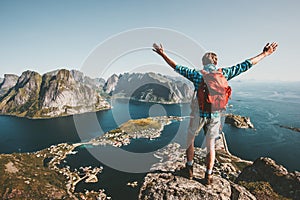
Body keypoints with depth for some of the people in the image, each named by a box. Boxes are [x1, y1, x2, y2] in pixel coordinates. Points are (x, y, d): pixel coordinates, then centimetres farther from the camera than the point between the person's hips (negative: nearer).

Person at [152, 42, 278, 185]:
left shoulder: (197, 75, -8)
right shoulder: (224, 73, -3)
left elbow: (177, 67, -1)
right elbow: (246, 65, 6)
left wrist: (163, 54, 8)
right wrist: (265, 54, 18)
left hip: (198, 114, -2)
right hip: (215, 116, 2)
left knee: (189, 140, 20)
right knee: (210, 146, 16)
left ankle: (189, 169, 27)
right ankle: (208, 176, 25)